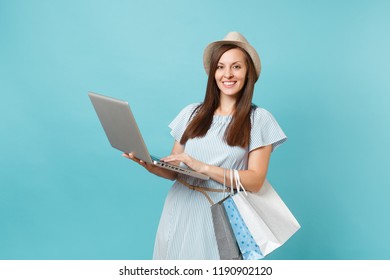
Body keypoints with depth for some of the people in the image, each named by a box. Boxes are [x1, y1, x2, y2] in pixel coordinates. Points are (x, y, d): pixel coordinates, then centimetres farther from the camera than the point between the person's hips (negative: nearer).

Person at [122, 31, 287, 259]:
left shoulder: (259, 119, -3)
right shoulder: (192, 113, 7)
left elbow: (255, 181, -10)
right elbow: (174, 170, 8)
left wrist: (204, 167, -20)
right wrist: (150, 166, -13)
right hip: (180, 210, 3)